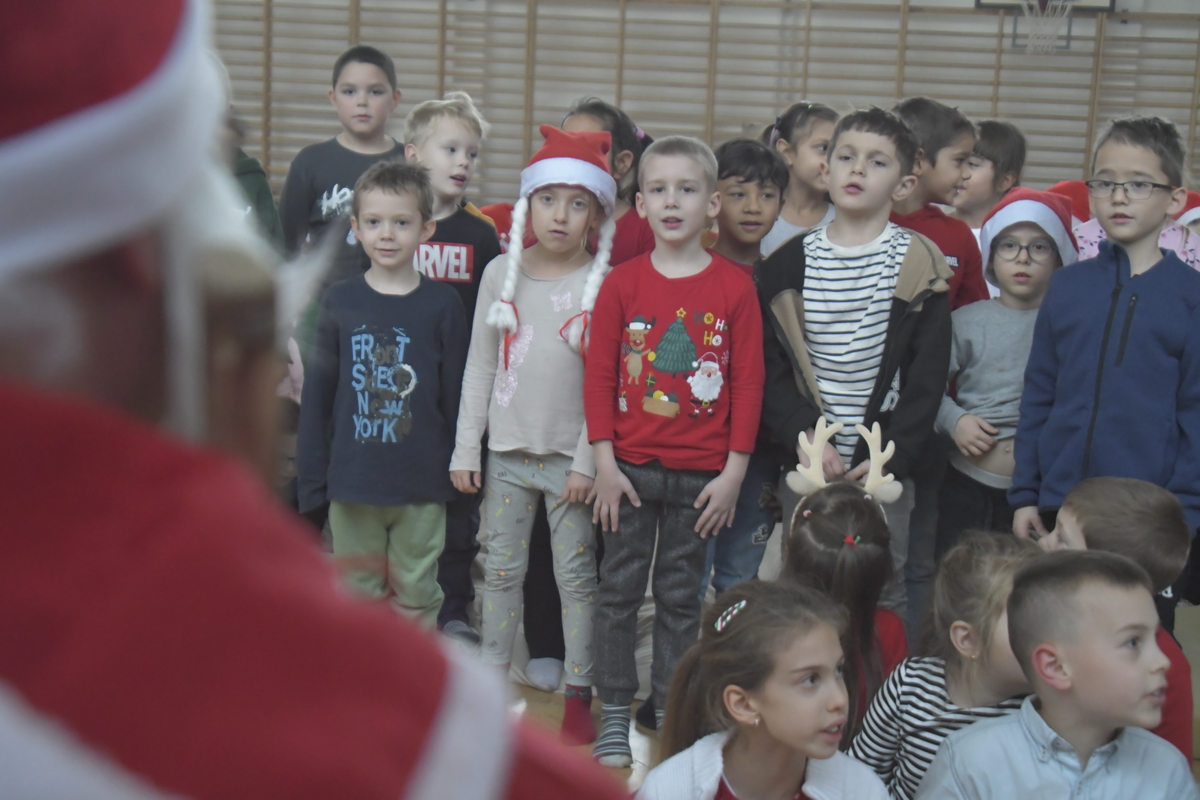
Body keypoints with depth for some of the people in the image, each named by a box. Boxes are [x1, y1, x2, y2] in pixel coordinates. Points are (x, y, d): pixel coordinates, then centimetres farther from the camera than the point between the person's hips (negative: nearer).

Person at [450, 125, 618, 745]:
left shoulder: (604, 284, -5)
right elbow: (479, 366, 6)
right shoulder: (502, 273, 3)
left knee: (576, 573, 4)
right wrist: (465, 449, 3)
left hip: (571, 455, -2)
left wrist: (588, 460, -10)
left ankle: (578, 692, 16)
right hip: (507, 450, 3)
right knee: (501, 570, 9)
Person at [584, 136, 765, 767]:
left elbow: (749, 383, -2)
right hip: (630, 468, 1)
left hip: (701, 473, 0)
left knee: (681, 595, 10)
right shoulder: (622, 284, -1)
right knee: (618, 589, 7)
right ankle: (615, 712, 19)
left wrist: (733, 471, -5)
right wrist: (605, 462, -5)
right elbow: (599, 376, 0)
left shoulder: (734, 287, -3)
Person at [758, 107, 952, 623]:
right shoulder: (789, 263, 5)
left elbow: (927, 374, -2)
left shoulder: (917, 264, 0)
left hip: (885, 467, -1)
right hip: (805, 465, 2)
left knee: (883, 594, 3)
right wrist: (803, 435, -12)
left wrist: (892, 453, -11)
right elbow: (770, 367, 2)